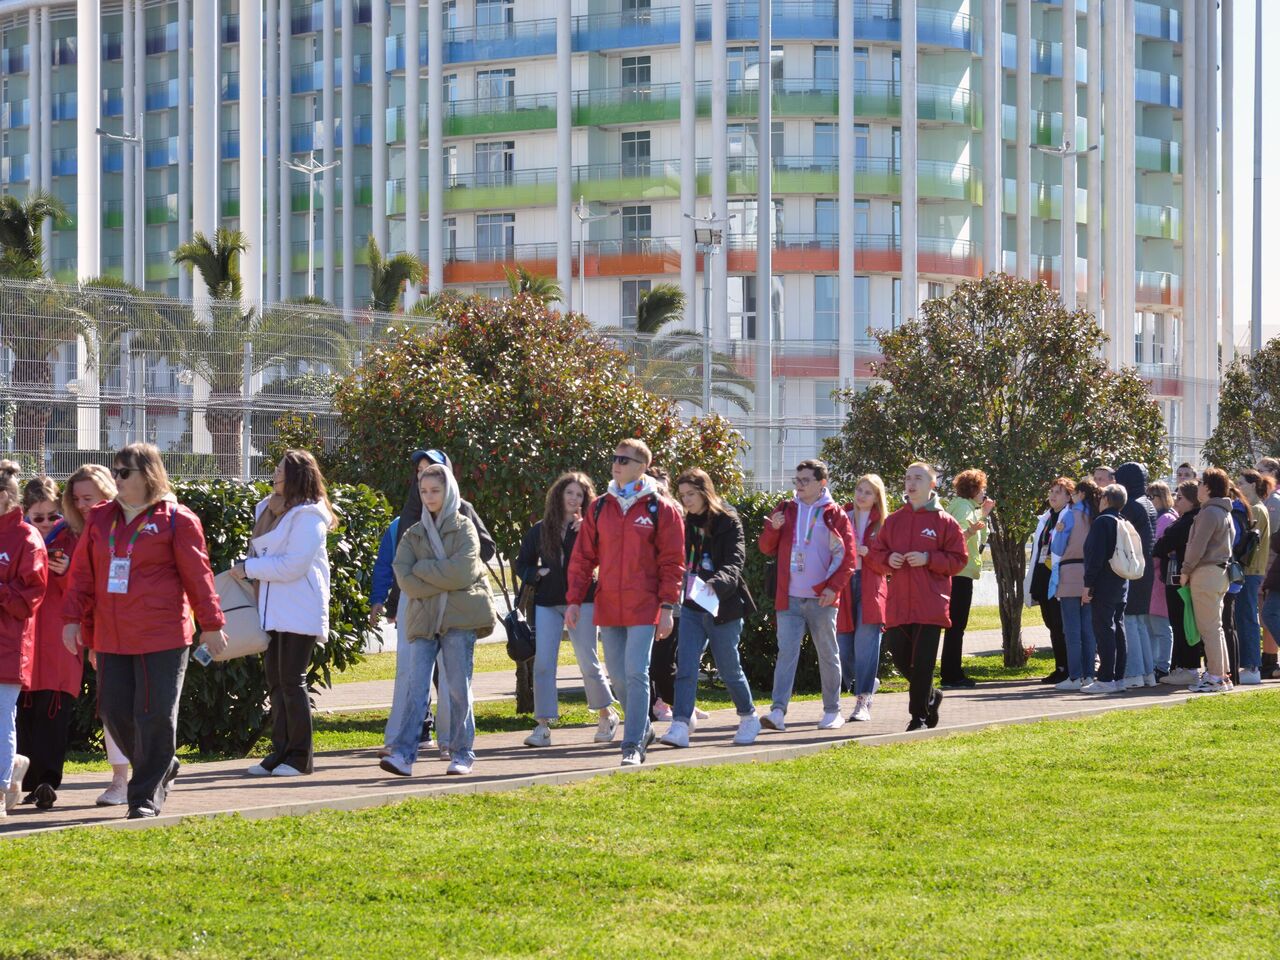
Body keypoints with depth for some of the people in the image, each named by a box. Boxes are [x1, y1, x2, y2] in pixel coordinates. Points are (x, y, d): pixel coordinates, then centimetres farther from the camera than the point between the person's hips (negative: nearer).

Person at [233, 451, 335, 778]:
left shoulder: (308, 516, -11)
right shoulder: (268, 509, 15)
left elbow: (294, 565, -19)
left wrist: (248, 568, -14)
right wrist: (249, 571, 4)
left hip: (298, 612, -8)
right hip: (271, 611, 8)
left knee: (292, 682, -5)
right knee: (276, 682, 9)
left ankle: (299, 756, 2)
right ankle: (280, 753, 14)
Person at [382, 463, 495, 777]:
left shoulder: (464, 529, 6)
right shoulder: (412, 535, 14)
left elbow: (462, 573, -11)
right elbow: (405, 580, -1)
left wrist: (422, 568, -4)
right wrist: (444, 582, -9)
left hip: (460, 618, -2)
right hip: (423, 619, 2)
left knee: (459, 688, 0)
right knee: (417, 688, -7)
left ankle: (462, 754, 8)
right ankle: (402, 754, -14)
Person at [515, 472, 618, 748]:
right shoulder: (540, 530, 8)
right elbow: (522, 564, 16)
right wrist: (537, 573, -4)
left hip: (581, 601, -2)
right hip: (547, 603, 2)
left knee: (588, 662, 2)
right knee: (543, 664, -4)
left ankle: (607, 715, 23)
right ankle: (543, 726, -2)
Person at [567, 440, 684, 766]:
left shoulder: (661, 510, -1)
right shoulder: (599, 508, 9)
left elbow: (672, 562, -2)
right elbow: (582, 557, 10)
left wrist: (668, 607, -8)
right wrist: (574, 600, 3)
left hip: (644, 609, -4)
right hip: (607, 608, 5)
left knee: (636, 673, -10)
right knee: (618, 675, 10)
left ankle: (633, 745, -7)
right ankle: (643, 729, 29)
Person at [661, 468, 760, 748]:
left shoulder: (728, 522, -7)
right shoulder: (686, 524, 10)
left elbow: (735, 562, -19)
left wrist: (716, 584, -38)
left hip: (723, 606, -5)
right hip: (691, 606, 5)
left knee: (728, 667, 7)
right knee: (685, 666, -9)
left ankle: (748, 718, 28)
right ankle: (680, 725, -15)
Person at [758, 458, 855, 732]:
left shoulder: (834, 515, 1)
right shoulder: (785, 511, 11)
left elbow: (847, 556, -1)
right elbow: (767, 549, 11)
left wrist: (834, 587, -12)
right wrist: (773, 528, -9)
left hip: (821, 598, -2)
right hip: (789, 597, 2)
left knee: (828, 655, 8)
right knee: (786, 653, -7)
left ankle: (832, 711, 16)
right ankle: (778, 711, -14)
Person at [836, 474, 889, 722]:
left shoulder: (882, 523, 7)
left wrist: (867, 551, -13)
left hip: (870, 588, -3)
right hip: (844, 587, 3)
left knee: (865, 643, -11)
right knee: (844, 647, 1)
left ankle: (863, 701, -9)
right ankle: (869, 683, 28)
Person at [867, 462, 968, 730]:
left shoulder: (945, 522, 2)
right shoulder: (893, 521, 13)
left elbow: (958, 559, -1)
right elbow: (874, 554, 16)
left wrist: (928, 559, -13)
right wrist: (887, 559, -5)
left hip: (930, 605, -4)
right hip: (898, 605, 4)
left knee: (923, 662, -6)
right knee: (900, 657, 6)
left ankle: (919, 715, 1)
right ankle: (930, 696, 29)